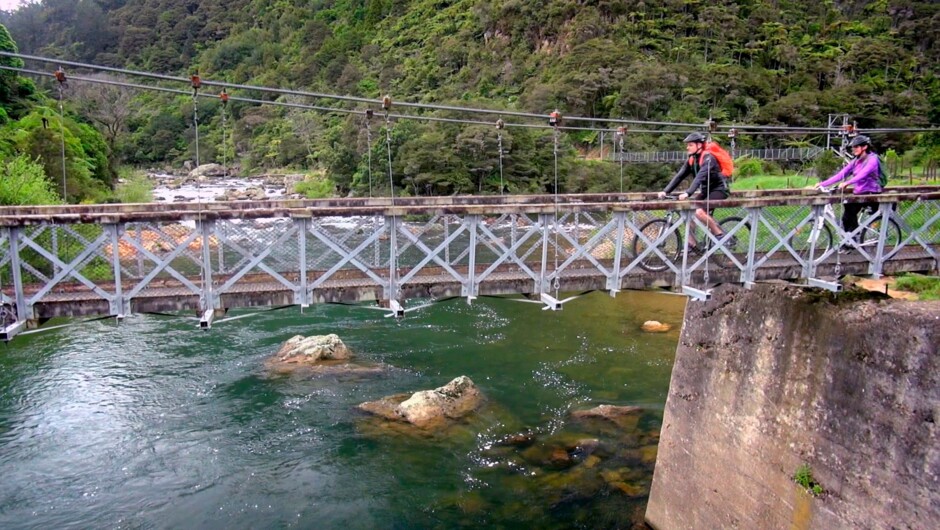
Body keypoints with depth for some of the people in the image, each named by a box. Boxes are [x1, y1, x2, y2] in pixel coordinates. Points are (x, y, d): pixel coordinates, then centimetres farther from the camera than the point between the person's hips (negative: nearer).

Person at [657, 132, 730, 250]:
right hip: (706, 190, 8)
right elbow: (679, 176, -5)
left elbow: (700, 177, -36)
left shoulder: (708, 158, -22)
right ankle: (691, 244, -1)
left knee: (699, 212, -28)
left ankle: (721, 236, -11)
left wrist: (687, 193, -49)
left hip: (719, 189, -8)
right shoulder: (691, 160, 1)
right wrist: (665, 191, -17)